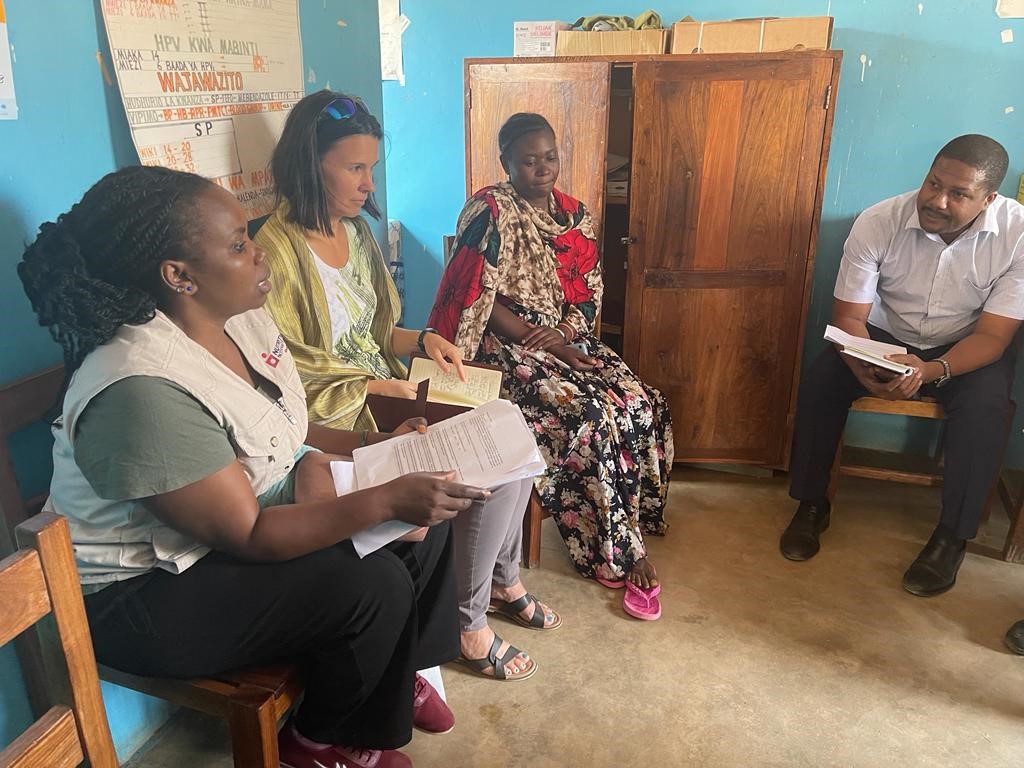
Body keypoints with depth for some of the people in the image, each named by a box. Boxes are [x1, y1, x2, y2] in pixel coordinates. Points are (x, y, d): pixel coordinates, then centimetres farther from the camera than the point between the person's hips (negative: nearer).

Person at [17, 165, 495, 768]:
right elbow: (248, 536, -29)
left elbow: (281, 430, 5)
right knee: (375, 587, -21)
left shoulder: (243, 319, -6)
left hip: (251, 513, 8)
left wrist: (373, 447, -15)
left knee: (425, 520, -2)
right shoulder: (143, 391, -32)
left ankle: (399, 670, 22)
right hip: (151, 589, -8)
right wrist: (386, 500, -34)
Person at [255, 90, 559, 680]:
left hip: (386, 393, 8)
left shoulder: (355, 229, 8)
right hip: (339, 419, -8)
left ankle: (503, 581, 18)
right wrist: (383, 388, -18)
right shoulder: (277, 251, -19)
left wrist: (421, 340, -2)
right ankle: (469, 623, 5)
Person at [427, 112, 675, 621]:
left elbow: (589, 292, 11)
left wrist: (567, 333, -10)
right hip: (508, 346, -6)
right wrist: (544, 343, -18)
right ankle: (620, 555, -9)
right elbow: (481, 301, -15)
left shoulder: (574, 214, 11)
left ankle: (632, 532, -2)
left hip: (569, 338, 7)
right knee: (592, 417, -26)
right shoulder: (488, 212, -9)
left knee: (641, 405, -15)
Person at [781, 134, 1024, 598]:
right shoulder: (878, 222, -21)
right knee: (820, 380, -24)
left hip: (966, 347, 0)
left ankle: (952, 537, -11)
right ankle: (812, 505, -5)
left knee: (984, 405, -31)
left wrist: (931, 371, -42)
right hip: (885, 336, 1)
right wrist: (867, 369, -38)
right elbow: (848, 315, -17)